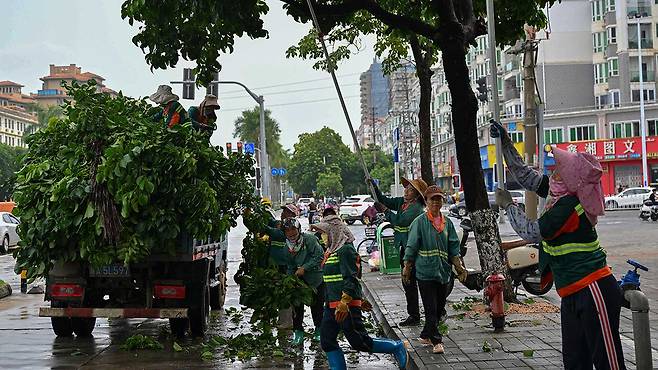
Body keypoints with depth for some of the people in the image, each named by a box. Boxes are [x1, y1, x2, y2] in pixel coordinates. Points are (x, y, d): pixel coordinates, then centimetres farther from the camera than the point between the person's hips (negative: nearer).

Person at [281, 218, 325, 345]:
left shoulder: (309, 239, -17)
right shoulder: (287, 246, 0)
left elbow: (319, 256, -21)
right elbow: (290, 266, 7)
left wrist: (304, 268, -24)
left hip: (316, 277, -4)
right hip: (299, 278, 4)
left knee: (317, 305, 3)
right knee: (297, 304, -3)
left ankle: (319, 330, 23)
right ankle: (298, 331, 8)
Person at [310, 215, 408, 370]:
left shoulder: (345, 250, -13)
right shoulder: (332, 251, 16)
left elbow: (351, 279, -20)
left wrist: (344, 303, -27)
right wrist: (359, 300, 24)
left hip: (346, 305, -10)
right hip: (331, 305, 10)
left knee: (359, 342, -4)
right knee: (327, 342, 7)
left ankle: (397, 347, 13)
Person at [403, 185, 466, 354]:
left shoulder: (447, 222, 9)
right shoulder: (419, 222, -5)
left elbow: (454, 248, 11)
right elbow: (411, 247, -3)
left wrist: (459, 267, 3)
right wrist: (407, 268, -4)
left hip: (443, 271, 5)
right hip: (425, 272, -5)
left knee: (439, 307, 13)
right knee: (431, 308, -5)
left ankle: (425, 335, 28)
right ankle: (436, 341, 1)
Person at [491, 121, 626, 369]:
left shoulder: (568, 205, -19)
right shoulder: (561, 194, 7)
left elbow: (531, 232, -16)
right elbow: (524, 175, 18)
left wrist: (508, 204, -3)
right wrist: (505, 143, 18)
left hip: (594, 292, -10)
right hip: (573, 295, 10)